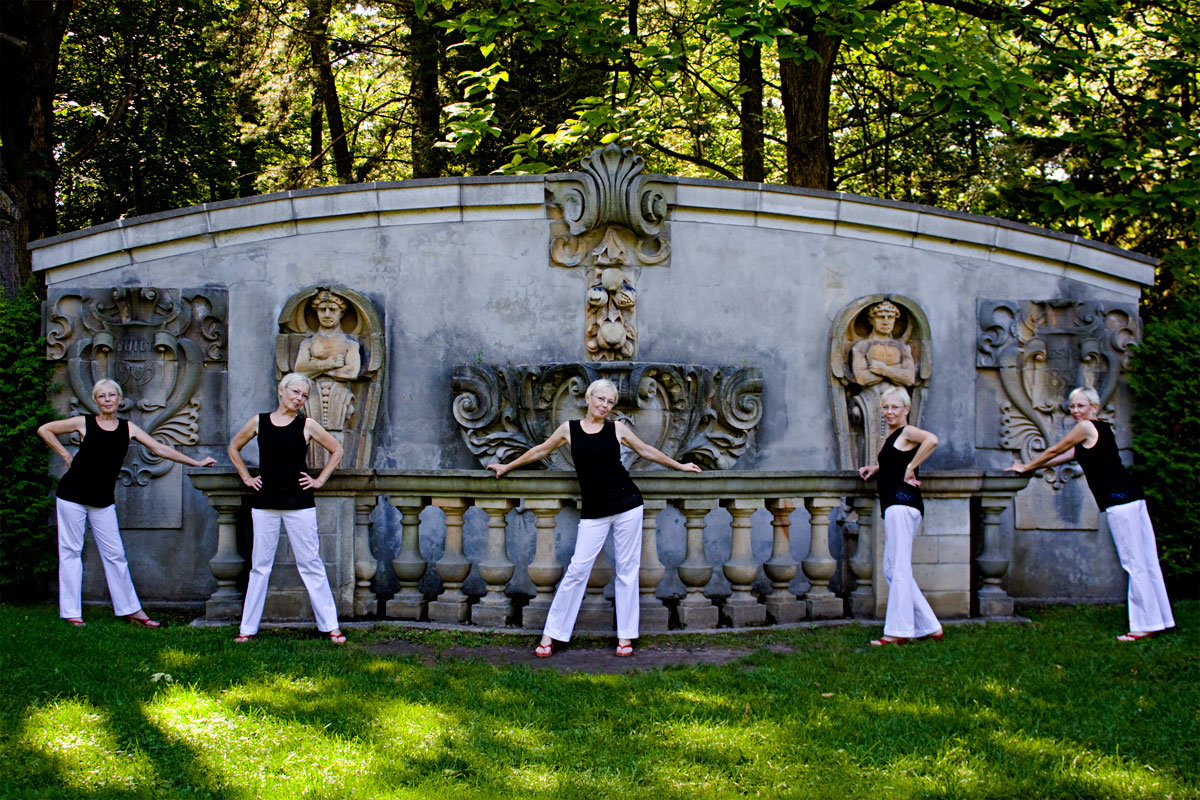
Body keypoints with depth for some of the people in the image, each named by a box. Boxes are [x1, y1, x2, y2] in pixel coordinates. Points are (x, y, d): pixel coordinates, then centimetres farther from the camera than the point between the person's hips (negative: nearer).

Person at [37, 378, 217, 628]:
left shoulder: (128, 428, 5)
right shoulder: (84, 423, -4)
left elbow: (160, 449, 6)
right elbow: (44, 430, 5)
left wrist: (196, 463, 4)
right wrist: (65, 455, 0)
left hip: (103, 501, 3)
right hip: (73, 495, -3)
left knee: (115, 554, 4)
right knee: (71, 551, 1)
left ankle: (131, 610, 9)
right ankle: (71, 612, 6)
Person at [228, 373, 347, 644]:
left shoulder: (307, 425, 1)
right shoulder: (258, 422, 4)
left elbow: (336, 450, 12)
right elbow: (234, 448, 20)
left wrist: (320, 480, 4)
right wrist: (247, 478, 11)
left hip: (299, 503, -1)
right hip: (264, 503, 1)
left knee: (311, 564, 2)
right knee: (260, 566, 6)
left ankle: (330, 626, 7)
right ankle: (248, 628, 12)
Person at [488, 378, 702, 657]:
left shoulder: (617, 428, 4)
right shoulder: (569, 429, 4)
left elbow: (646, 451, 17)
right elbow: (541, 450, 17)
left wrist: (679, 466, 23)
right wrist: (507, 466, 25)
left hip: (626, 505, 1)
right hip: (593, 512, -1)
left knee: (627, 569, 4)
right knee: (577, 569, -4)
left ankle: (626, 635, 12)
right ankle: (551, 634, 3)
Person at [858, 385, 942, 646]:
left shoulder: (907, 432, -5)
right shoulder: (891, 436, 21)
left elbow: (932, 440, -25)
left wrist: (910, 468, -19)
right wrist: (875, 468, 20)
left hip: (902, 502, -10)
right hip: (894, 506, 10)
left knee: (899, 568, -9)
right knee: (891, 570, 11)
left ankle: (898, 631, -7)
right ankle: (928, 627, 14)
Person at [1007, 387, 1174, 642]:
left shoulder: (1086, 427, -6)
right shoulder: (1100, 429, 21)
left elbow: (1054, 451, 2)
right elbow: (1065, 456, 27)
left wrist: (1026, 467, 15)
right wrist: (1028, 467, 28)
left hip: (1120, 500, -10)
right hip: (1131, 497, 10)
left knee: (1135, 564, -7)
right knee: (1145, 562, 10)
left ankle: (1145, 624, -5)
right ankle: (1158, 619, 15)